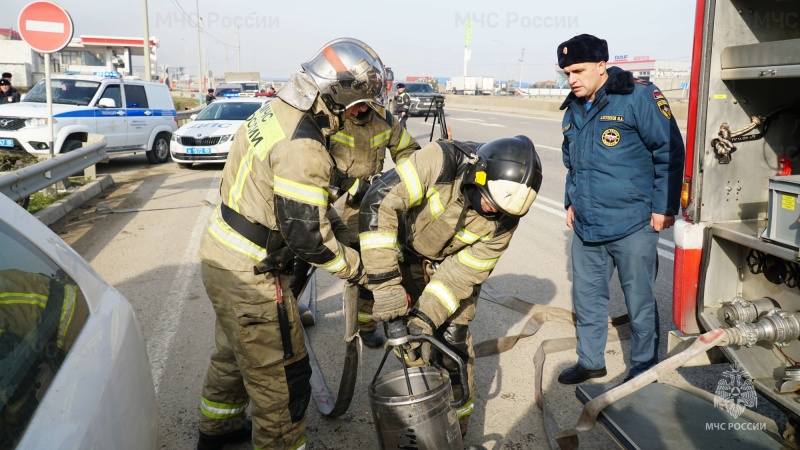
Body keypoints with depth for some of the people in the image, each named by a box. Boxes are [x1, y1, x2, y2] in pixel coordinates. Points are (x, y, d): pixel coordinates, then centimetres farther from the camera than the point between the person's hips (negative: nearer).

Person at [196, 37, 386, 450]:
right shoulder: (302, 146, -27)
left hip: (220, 250, 10)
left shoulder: (273, 111, 3)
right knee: (281, 377, 5)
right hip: (247, 274, -10)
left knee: (233, 351, 30)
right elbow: (308, 235, -25)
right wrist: (357, 268, -11)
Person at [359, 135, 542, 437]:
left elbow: (462, 273, -21)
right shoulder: (443, 161, -36)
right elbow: (379, 203, -40)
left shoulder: (505, 218, -25)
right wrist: (385, 284, -43)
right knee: (414, 342, 2)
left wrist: (425, 318, -31)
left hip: (456, 261, 1)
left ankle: (457, 423, 17)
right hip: (409, 252, -1)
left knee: (453, 339, -4)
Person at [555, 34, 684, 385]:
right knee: (586, 296, 16)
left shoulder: (638, 97, -11)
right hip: (586, 226, 7)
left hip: (633, 227, -7)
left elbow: (670, 151, -10)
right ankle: (590, 360, 34)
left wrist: (664, 207, -11)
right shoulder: (573, 112, 11)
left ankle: (644, 369, 26)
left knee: (640, 302, 7)